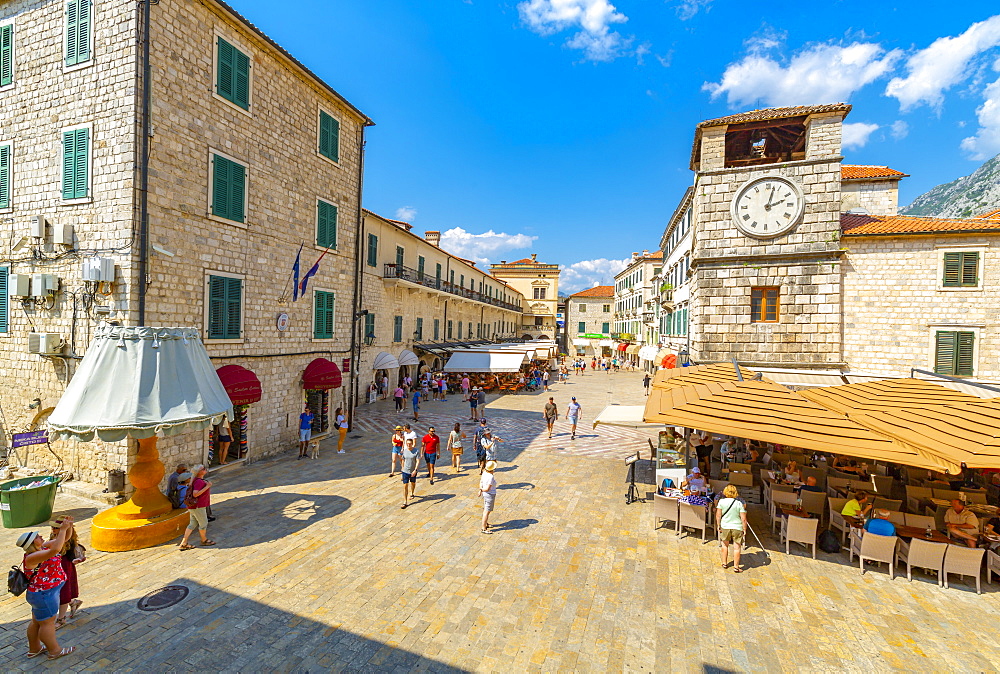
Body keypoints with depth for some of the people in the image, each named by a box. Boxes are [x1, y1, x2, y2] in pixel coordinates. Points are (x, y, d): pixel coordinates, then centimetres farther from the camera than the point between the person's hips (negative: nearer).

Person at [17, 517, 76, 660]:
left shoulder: (42, 547, -2)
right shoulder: (32, 557, -27)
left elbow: (63, 539, 4)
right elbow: (55, 550, -44)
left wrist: (68, 527, -16)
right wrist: (62, 529, -39)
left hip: (42, 593, 9)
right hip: (44, 595, -9)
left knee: (37, 622, 23)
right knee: (47, 623, 6)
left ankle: (34, 648, 39)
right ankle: (55, 650, 19)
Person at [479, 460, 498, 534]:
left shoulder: (484, 473, -2)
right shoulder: (491, 477, -29)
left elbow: (481, 482, 8)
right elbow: (487, 489, -24)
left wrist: (480, 489, -4)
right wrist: (482, 489, -7)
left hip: (485, 494, 9)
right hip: (490, 495, -9)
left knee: (485, 510, 23)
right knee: (487, 512, 0)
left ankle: (486, 524, 39)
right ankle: (484, 529, 8)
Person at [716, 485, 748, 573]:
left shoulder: (721, 501, -7)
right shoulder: (739, 503, -10)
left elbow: (718, 515, -7)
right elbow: (743, 519, -11)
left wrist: (719, 526, 5)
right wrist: (744, 529, 0)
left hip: (725, 527, 2)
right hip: (737, 527, -1)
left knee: (724, 545, 18)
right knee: (737, 547, 9)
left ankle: (724, 563, 28)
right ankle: (736, 566, 16)